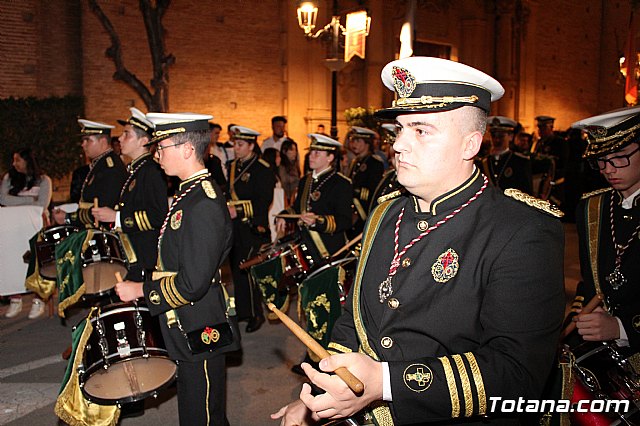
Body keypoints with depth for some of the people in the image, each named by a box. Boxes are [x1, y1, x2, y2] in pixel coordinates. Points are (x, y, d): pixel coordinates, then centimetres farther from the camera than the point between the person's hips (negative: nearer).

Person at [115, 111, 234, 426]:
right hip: (188, 329, 10)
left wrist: (140, 290, -15)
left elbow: (192, 284, -27)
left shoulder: (203, 204, -24)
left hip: (199, 331, -10)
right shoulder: (191, 192, 8)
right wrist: (146, 284, 13)